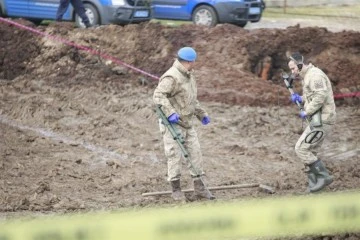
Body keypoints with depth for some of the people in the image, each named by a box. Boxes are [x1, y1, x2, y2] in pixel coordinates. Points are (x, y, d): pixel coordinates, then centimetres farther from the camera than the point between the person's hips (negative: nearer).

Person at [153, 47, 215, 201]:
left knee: (195, 152, 6)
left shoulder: (189, 75, 14)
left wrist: (201, 114, 23)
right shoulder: (172, 77, -18)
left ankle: (199, 188, 12)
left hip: (187, 123, 9)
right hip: (173, 123, -9)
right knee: (175, 155, -4)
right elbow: (158, 95, -28)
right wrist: (170, 113, -37)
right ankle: (176, 190, 7)